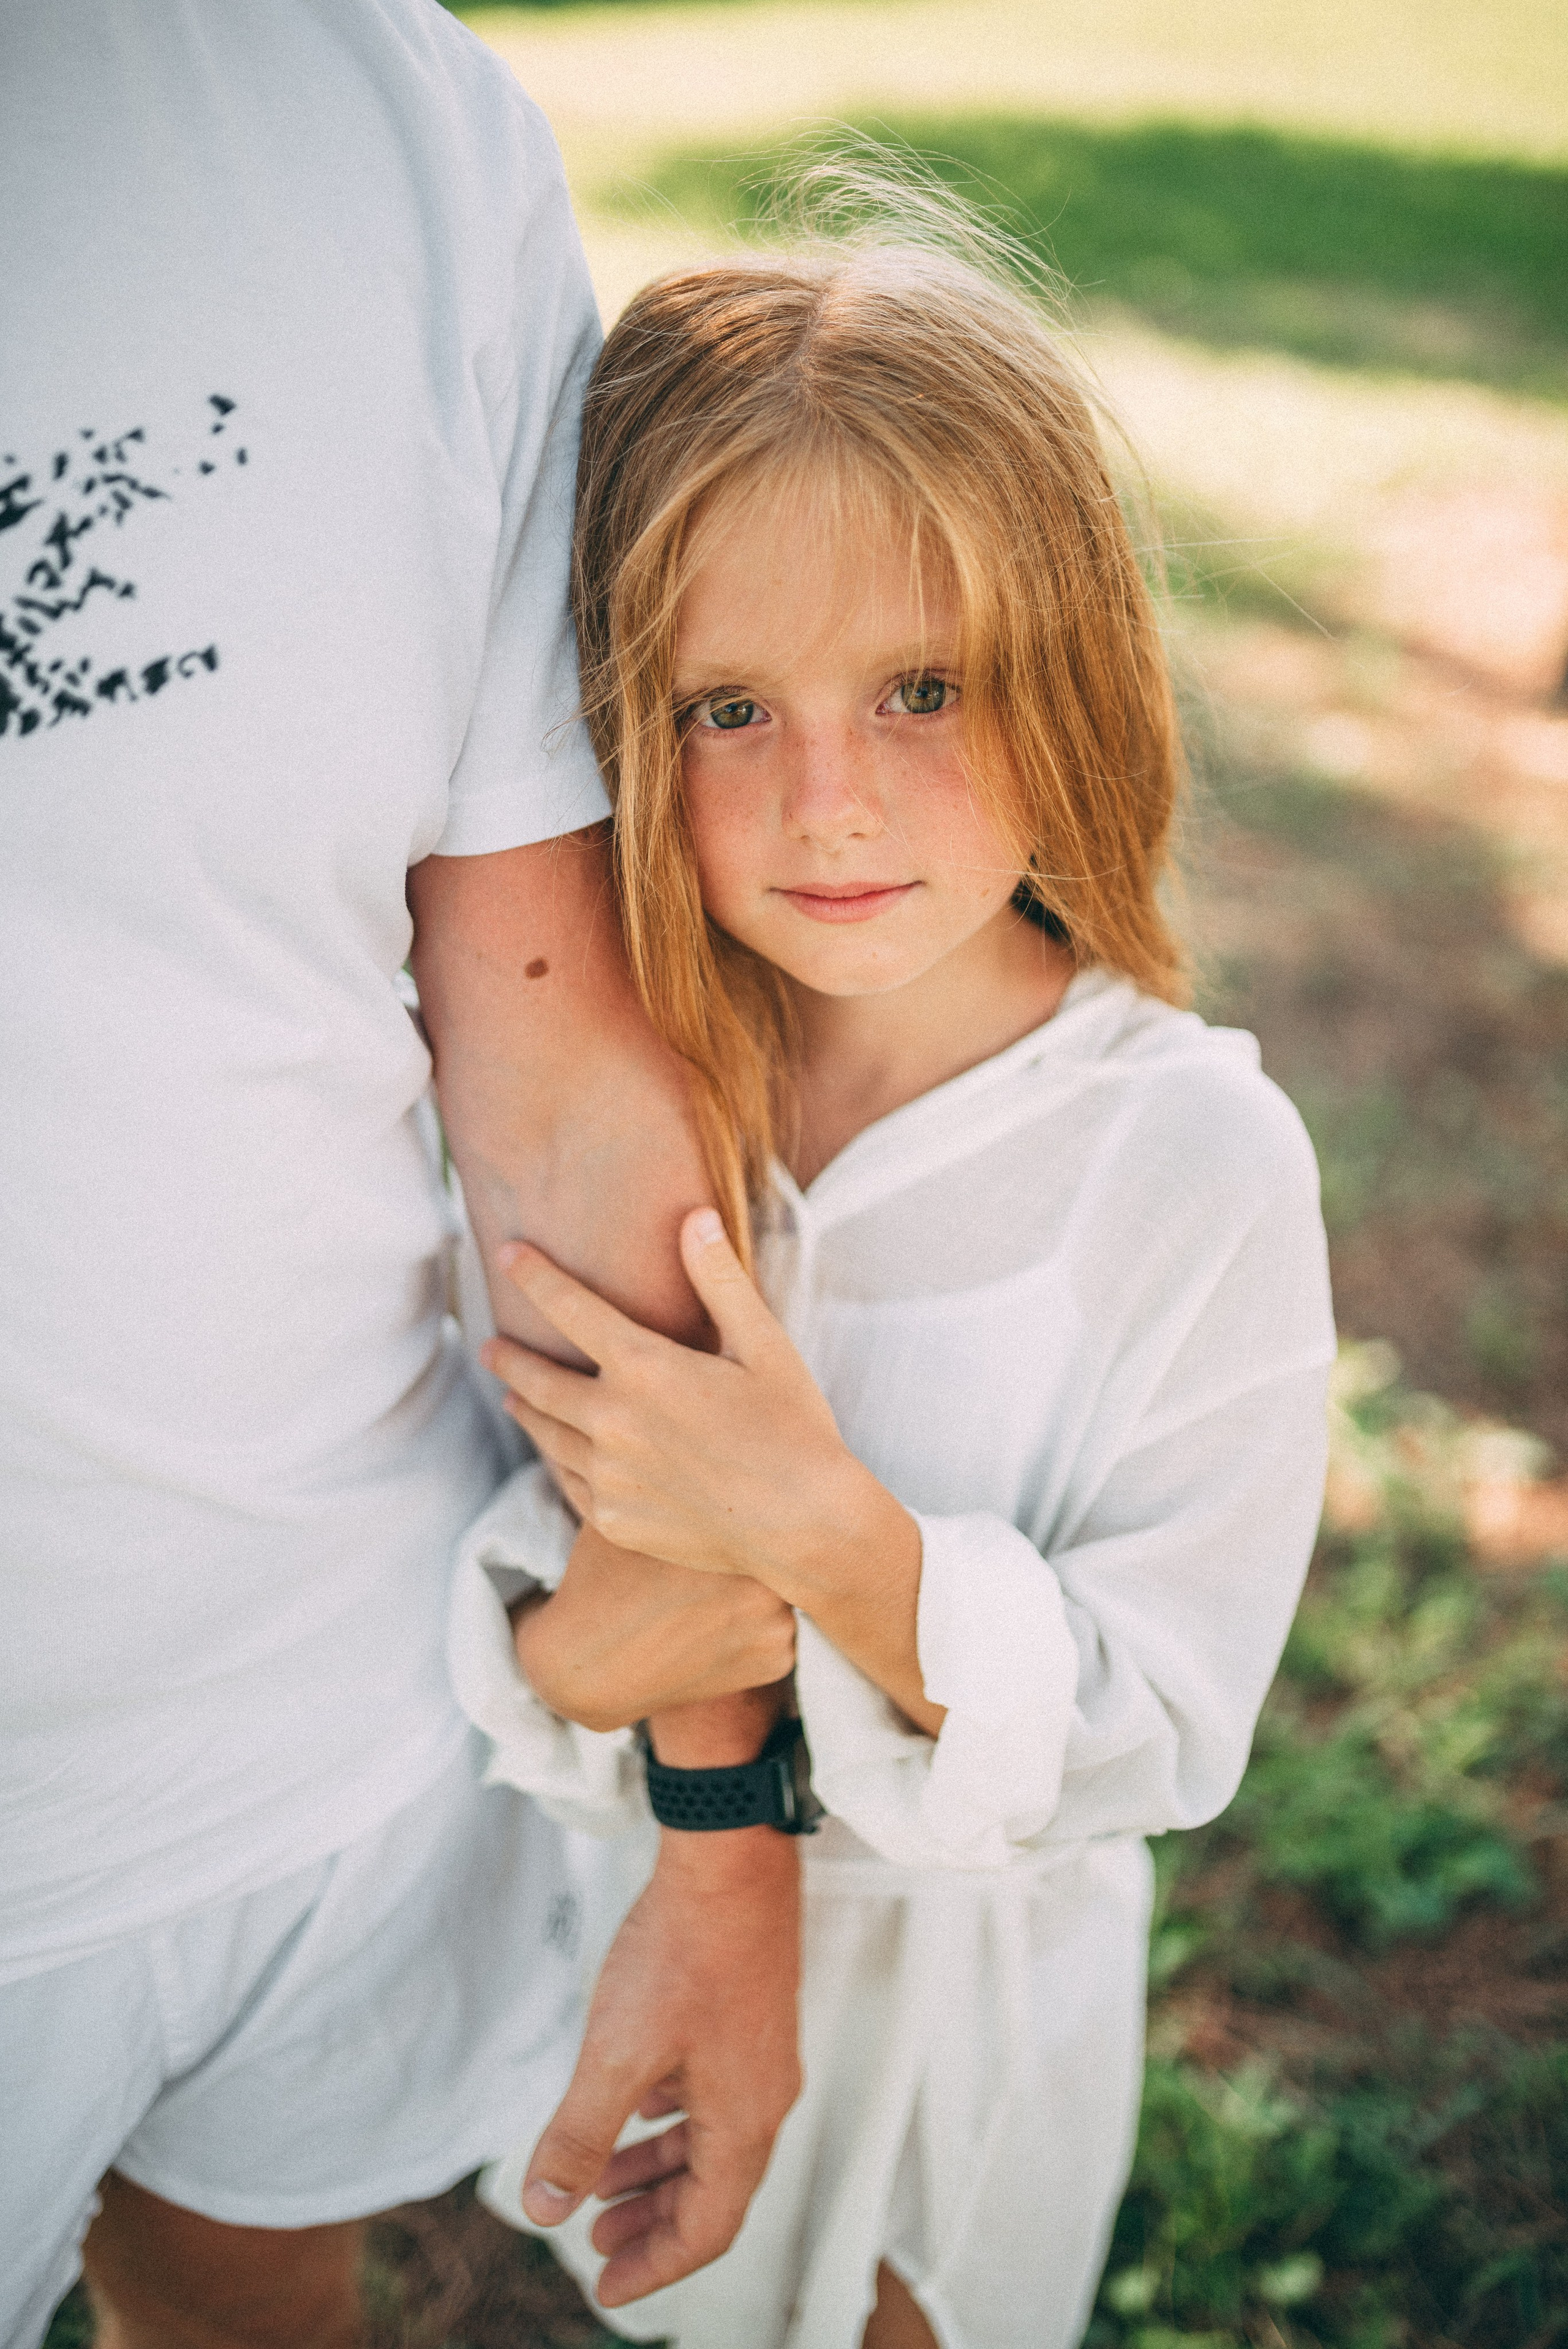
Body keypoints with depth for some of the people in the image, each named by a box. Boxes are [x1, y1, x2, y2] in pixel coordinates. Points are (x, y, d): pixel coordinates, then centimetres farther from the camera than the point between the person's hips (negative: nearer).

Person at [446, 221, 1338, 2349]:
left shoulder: (1197, 1164, -26)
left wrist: (827, 1532, -36)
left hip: (961, 1953, -2)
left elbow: (1161, 1735, -22)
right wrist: (619, 1609, -34)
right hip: (623, 1887, 3)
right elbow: (491, 1662, -12)